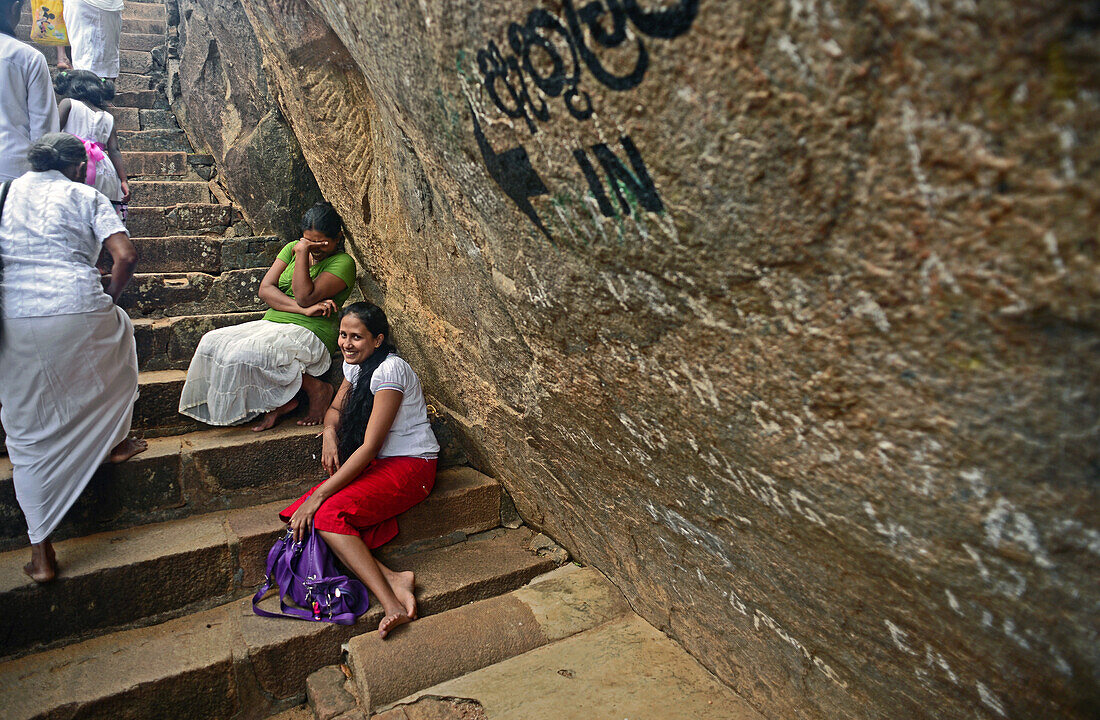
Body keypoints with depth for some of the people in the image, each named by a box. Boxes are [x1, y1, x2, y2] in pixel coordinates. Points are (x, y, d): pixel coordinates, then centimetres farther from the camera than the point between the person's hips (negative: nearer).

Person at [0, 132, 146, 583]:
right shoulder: (87, 196, 9)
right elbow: (126, 255, -6)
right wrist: (110, 299, 9)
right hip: (79, 313, -2)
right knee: (120, 329, 35)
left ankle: (41, 553, 12)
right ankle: (117, 442, 43)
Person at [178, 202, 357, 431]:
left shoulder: (343, 263, -6)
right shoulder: (292, 248, 14)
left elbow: (305, 297, -17)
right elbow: (265, 289, 2)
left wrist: (302, 254, -14)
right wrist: (303, 309, -13)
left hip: (308, 334, -8)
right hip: (270, 325, 8)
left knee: (243, 354, -30)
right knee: (212, 343, -15)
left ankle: (315, 388, -13)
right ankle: (280, 401, -11)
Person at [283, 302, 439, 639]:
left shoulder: (390, 369, -19)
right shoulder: (356, 364, 9)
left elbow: (369, 447, -22)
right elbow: (336, 409, 22)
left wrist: (320, 494, -23)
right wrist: (329, 433, -4)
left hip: (410, 464, -9)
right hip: (376, 464, 9)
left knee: (328, 513, -29)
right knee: (299, 516, -13)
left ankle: (392, 604, -31)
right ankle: (392, 580, -24)